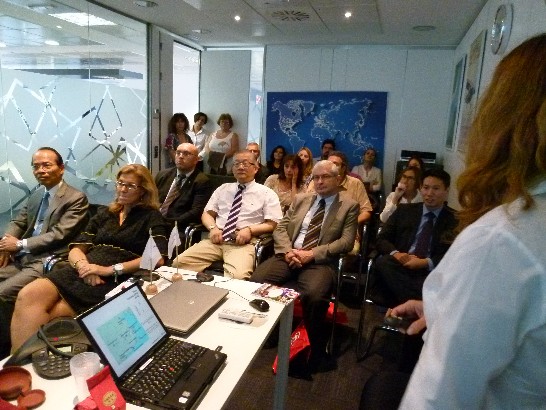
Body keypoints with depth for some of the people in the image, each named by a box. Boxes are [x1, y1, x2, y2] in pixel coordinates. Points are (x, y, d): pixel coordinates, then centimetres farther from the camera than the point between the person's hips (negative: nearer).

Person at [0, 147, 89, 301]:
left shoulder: (76, 198, -10)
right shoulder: (36, 194, 16)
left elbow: (59, 235, -16)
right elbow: (18, 222, 19)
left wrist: (20, 244, -13)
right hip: (19, 258, 8)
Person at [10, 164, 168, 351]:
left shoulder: (151, 217, 6)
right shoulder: (104, 213, 23)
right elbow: (75, 249, 16)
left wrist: (110, 270, -16)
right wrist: (83, 265, -9)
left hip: (116, 281, -5)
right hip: (81, 272, 6)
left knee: (46, 315, -24)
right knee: (28, 296, -23)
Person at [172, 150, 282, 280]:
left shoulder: (266, 193, 9)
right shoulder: (223, 189, 21)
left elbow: (273, 224, 3)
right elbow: (207, 214, 19)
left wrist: (250, 230, -14)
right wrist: (213, 227, -4)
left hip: (244, 243, -4)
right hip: (217, 240, 4)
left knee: (237, 276, -35)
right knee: (179, 262, -18)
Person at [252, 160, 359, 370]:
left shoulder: (349, 206, 7)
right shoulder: (301, 199, 19)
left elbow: (346, 241, -4)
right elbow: (280, 228, 13)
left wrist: (312, 254, -15)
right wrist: (287, 250, -9)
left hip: (320, 261, -3)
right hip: (289, 255, 4)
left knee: (314, 295, -34)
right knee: (256, 280, -23)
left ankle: (316, 350, -8)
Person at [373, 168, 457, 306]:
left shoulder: (455, 219, 10)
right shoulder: (404, 210, 15)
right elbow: (381, 239, 10)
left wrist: (426, 262, -17)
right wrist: (395, 253, -12)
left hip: (431, 271, -3)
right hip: (400, 265, 3)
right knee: (383, 263, -31)